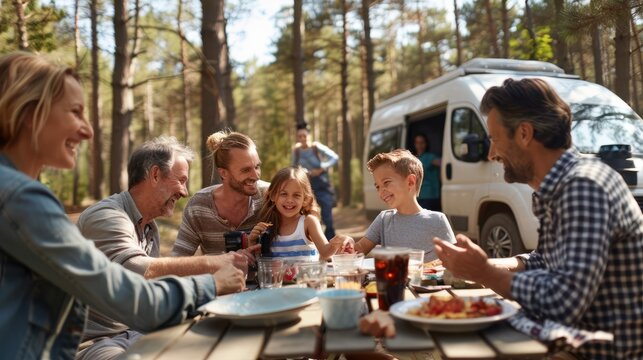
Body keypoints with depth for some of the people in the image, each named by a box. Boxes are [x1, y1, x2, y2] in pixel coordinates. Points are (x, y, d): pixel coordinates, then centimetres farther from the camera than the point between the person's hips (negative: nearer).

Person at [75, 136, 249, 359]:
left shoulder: (150, 228, 9)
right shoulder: (106, 216, -19)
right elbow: (136, 272, -34)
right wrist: (210, 264, -32)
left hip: (133, 333, 8)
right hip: (92, 341, -8)